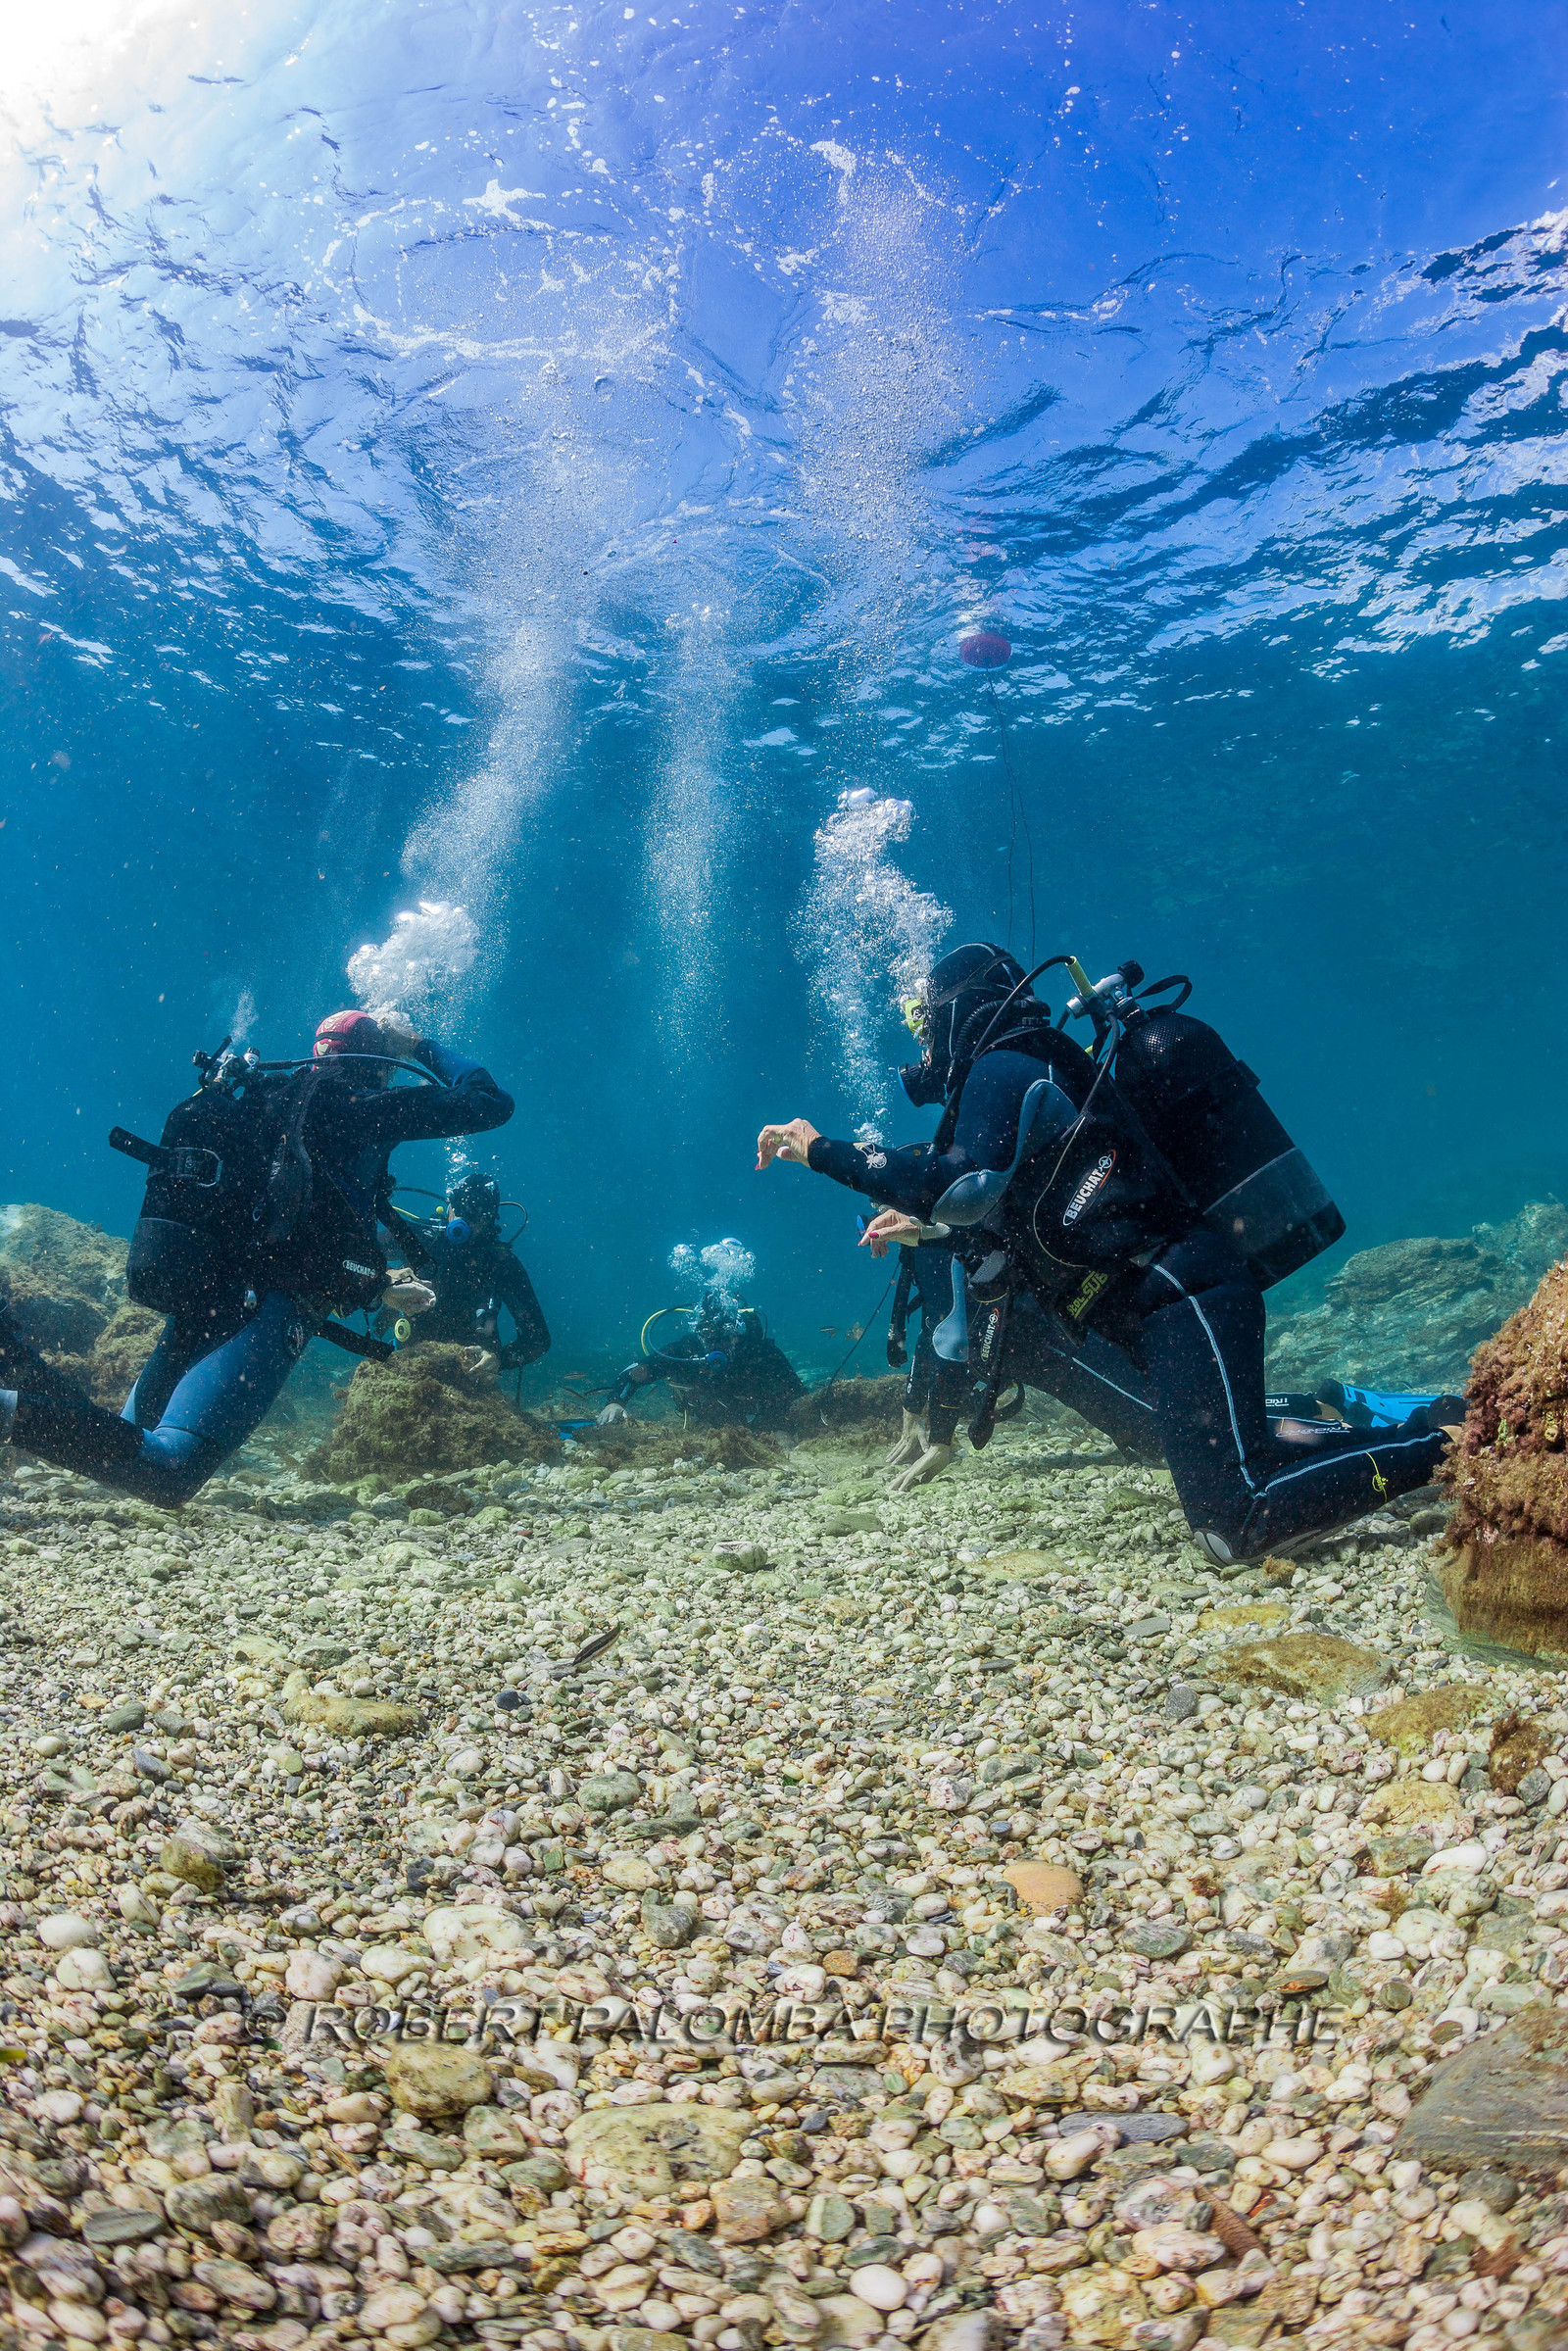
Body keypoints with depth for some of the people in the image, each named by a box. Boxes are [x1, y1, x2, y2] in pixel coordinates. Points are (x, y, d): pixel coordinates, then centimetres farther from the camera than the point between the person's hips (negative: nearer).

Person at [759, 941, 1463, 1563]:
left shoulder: (1004, 1066, -6)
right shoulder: (1032, 1071, 25)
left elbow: (965, 1187, -24)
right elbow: (1014, 1206, 40)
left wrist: (823, 1150, -16)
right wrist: (927, 1224, 34)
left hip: (1184, 1298, -11)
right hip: (1177, 1300, 11)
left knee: (1234, 1526, -21)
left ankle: (1444, 1444, -9)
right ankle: (1428, 1423, 23)